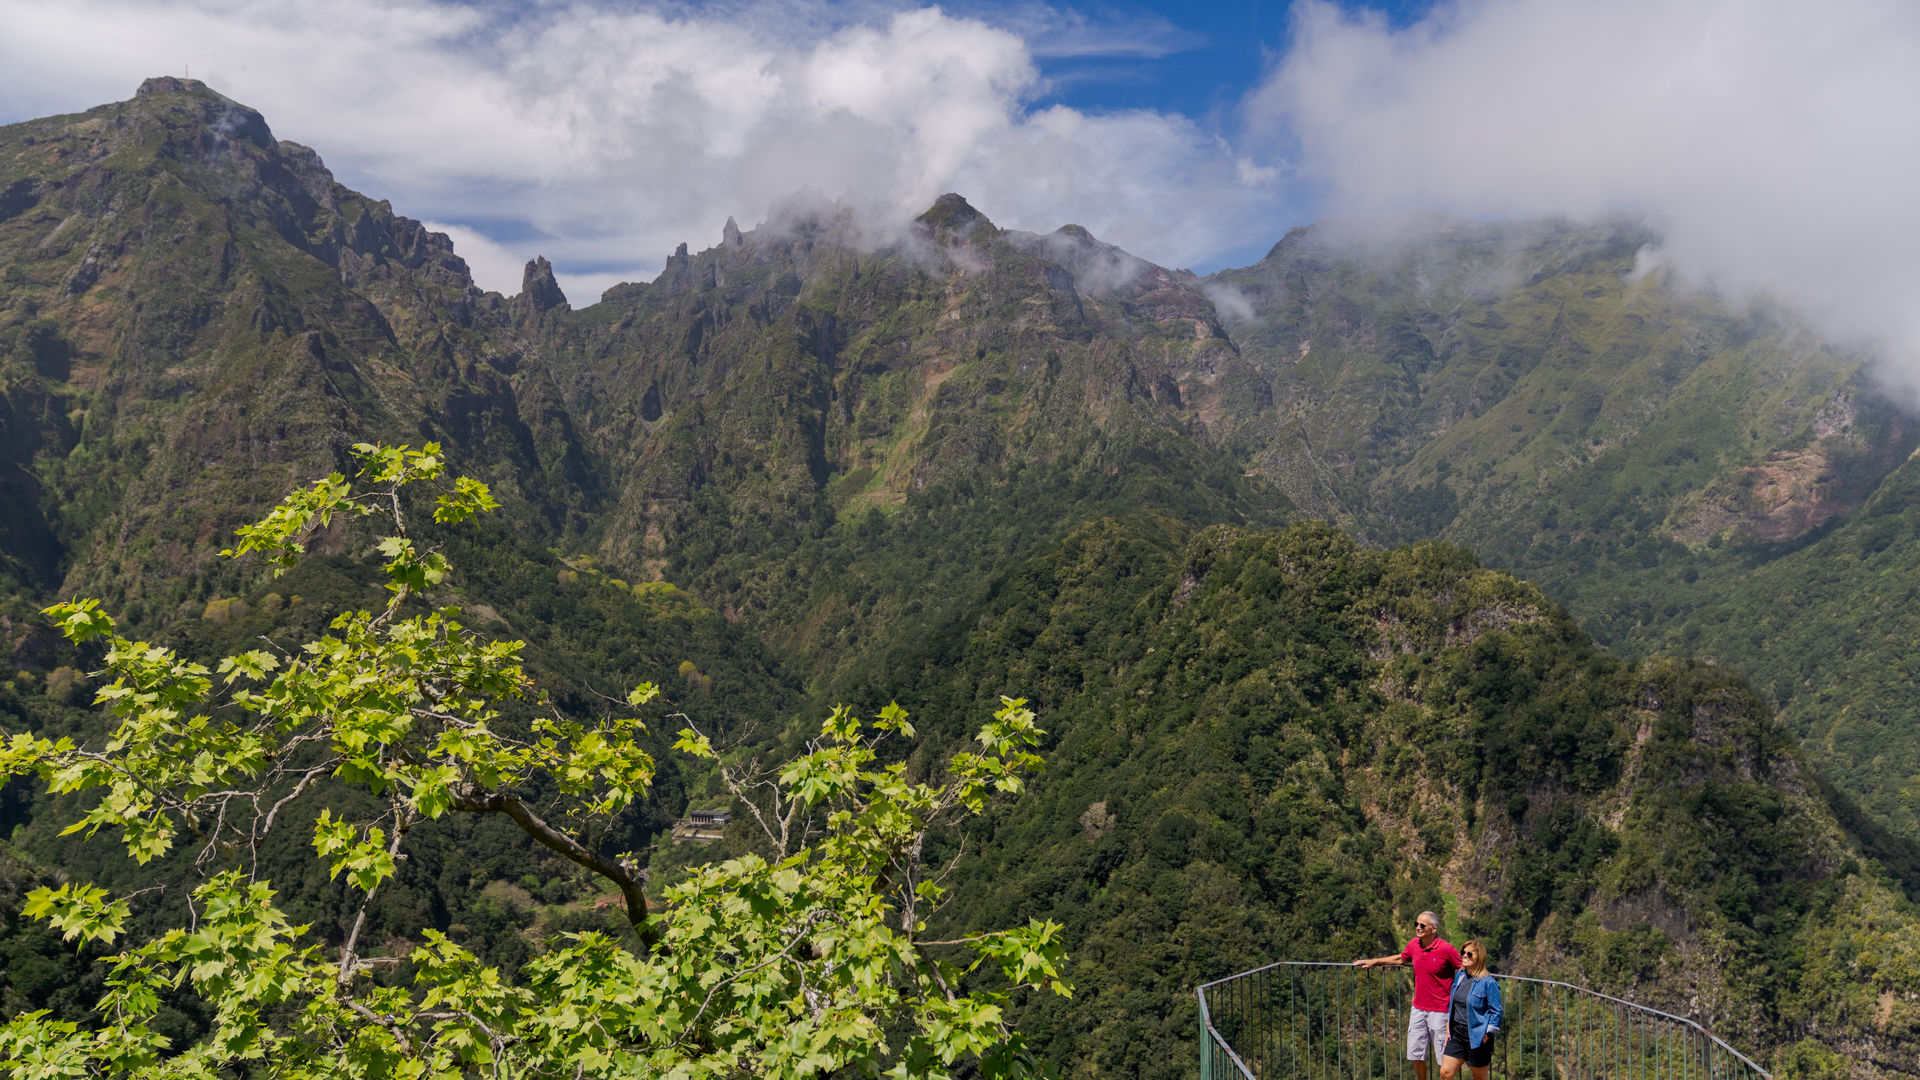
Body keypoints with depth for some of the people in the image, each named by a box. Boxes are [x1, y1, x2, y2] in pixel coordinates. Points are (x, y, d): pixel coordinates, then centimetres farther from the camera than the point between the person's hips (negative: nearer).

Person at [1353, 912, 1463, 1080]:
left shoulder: (1446, 949, -16)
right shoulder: (1413, 945, 2)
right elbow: (1400, 959, 22)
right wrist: (1373, 962, 23)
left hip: (1439, 1011, -6)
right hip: (1418, 1008, 6)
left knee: (1443, 1058, 2)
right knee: (1415, 1053, 12)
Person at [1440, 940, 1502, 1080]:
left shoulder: (1488, 982, -13)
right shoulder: (1459, 976, 8)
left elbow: (1497, 1012, -11)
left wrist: (1487, 1036, -13)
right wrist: (1448, 1029, 13)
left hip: (1477, 1038, -6)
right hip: (1457, 1034, 6)